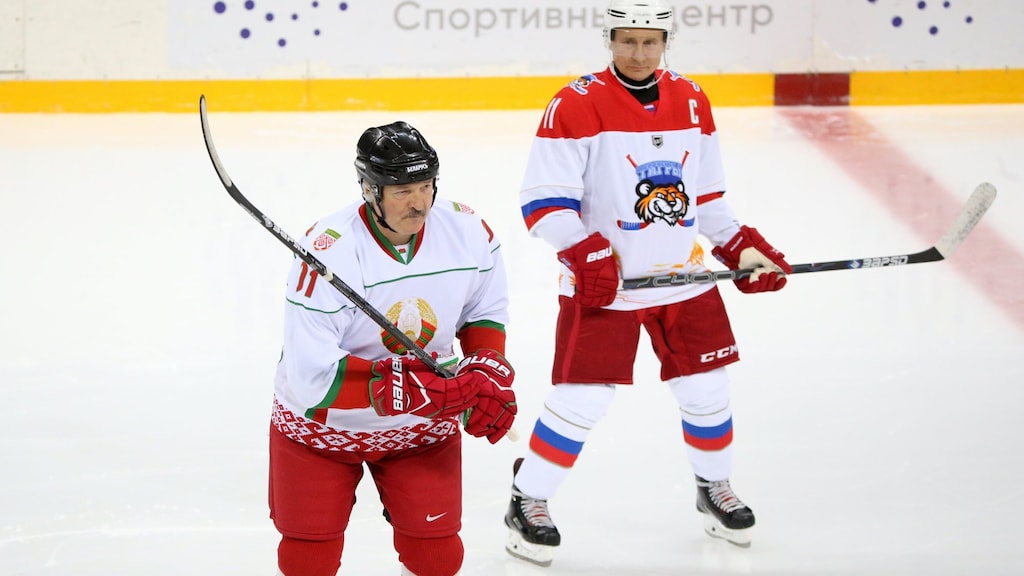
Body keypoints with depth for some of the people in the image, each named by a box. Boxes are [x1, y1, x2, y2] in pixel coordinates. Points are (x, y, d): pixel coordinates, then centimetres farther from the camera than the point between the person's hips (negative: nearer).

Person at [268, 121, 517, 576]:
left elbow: (484, 312, 7)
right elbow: (315, 376, -32)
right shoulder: (327, 252, -30)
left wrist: (489, 370, -10)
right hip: (323, 420, -3)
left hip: (423, 426, 3)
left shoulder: (469, 233, -15)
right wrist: (414, 387, -36)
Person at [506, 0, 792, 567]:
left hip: (684, 280, 5)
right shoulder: (576, 105, -12)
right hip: (602, 284, -5)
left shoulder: (692, 100, 6)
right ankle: (527, 503, 10)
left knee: (706, 391, 11)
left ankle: (715, 490, 34)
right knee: (580, 400, -7)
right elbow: (542, 200, -13)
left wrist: (743, 247, 7)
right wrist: (585, 253, -24)